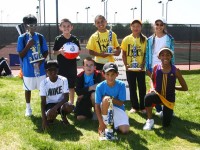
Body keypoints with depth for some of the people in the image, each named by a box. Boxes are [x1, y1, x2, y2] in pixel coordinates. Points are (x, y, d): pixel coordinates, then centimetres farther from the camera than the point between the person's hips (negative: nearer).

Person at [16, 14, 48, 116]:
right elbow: (21, 55, -7)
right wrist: (28, 46, -22)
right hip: (28, 69, -1)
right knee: (28, 88, 13)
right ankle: (28, 108, 28)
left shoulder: (40, 37, 0)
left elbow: (45, 52, 4)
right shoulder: (22, 38, -6)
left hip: (40, 68, 1)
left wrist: (41, 61, -13)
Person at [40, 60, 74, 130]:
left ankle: (63, 116, 3)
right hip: (50, 104, -1)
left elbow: (66, 97, -16)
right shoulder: (44, 83, -12)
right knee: (51, 114, -36)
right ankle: (49, 118, 4)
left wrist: (55, 107, -32)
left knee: (69, 106, -34)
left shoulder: (63, 80, -13)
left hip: (60, 103, 1)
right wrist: (44, 119, -24)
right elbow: (43, 101, -14)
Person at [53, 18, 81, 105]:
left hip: (72, 65, 2)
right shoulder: (58, 39, -2)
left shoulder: (75, 39, 2)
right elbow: (54, 52, 0)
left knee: (72, 85, 10)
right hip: (61, 65, -2)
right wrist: (60, 51, -20)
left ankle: (71, 103, 24)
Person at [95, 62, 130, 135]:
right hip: (105, 109, -1)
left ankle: (113, 122, 12)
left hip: (118, 109, 1)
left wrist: (112, 99, -29)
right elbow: (97, 106, -16)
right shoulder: (100, 87, -17)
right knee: (106, 99, -35)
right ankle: (105, 122, -15)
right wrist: (101, 123, -23)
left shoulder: (121, 85, -15)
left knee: (125, 130, -21)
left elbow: (121, 103, -12)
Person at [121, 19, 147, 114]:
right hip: (130, 68, 1)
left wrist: (143, 65, -10)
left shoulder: (144, 39, -1)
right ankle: (134, 106, 20)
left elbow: (146, 54, 2)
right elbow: (124, 54, 4)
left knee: (142, 87, 6)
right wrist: (126, 65, -7)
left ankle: (142, 106, 19)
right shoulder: (126, 39, 1)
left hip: (141, 69, -1)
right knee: (132, 87, 8)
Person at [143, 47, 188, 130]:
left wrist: (172, 87, -4)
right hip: (158, 95, 0)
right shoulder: (156, 68, -9)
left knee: (166, 124, 2)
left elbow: (185, 88, -4)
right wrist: (152, 88, -6)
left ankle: (169, 112, 39)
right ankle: (150, 120, -16)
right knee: (148, 97, -38)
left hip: (169, 98, 0)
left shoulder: (175, 70, -13)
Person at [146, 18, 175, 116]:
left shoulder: (169, 39, 0)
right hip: (153, 68, 3)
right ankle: (159, 110, 18)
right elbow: (148, 54, 7)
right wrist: (147, 68, 2)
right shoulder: (150, 39, 7)